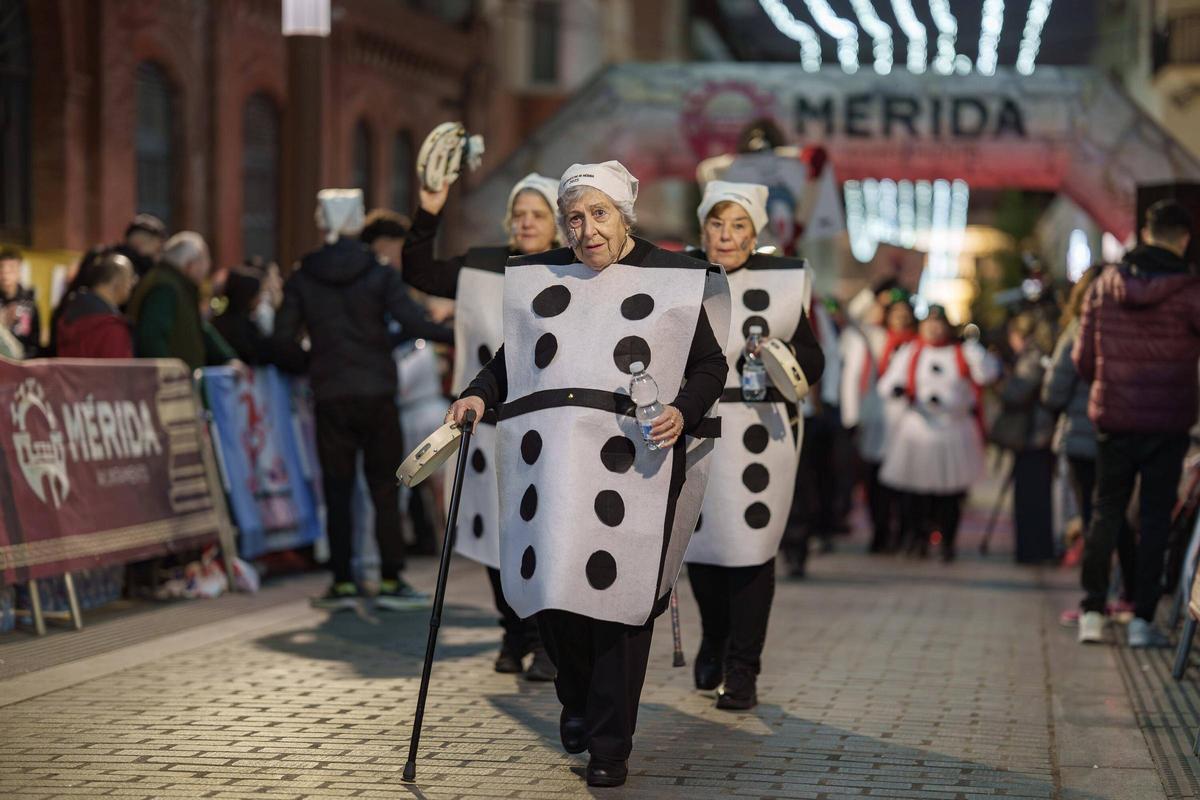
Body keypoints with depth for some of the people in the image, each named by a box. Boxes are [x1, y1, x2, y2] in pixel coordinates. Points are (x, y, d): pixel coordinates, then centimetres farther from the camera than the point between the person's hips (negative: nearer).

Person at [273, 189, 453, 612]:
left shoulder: (301, 279, 2)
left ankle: (343, 583, 6)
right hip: (377, 394, -1)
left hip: (330, 398, 1)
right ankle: (391, 581, 3)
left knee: (337, 492, 7)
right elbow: (412, 321, -13)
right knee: (385, 490, 4)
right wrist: (453, 333, -1)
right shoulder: (380, 274, -4)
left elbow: (282, 342, -1)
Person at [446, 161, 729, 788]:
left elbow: (710, 365, 7)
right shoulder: (536, 279, 14)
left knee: (618, 593, -6)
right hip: (548, 457, 3)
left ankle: (610, 744, 4)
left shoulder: (674, 279, 5)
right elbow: (510, 358, 23)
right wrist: (479, 395, 5)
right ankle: (576, 701, 30)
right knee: (549, 585, 1)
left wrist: (683, 414, -11)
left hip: (632, 463, -3)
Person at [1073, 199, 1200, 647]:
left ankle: (1092, 612, 13)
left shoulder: (1104, 285, 0)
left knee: (1106, 513, 14)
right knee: (1155, 519, 5)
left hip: (1112, 419, 3)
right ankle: (1142, 620, 4)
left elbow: (1082, 358, 5)